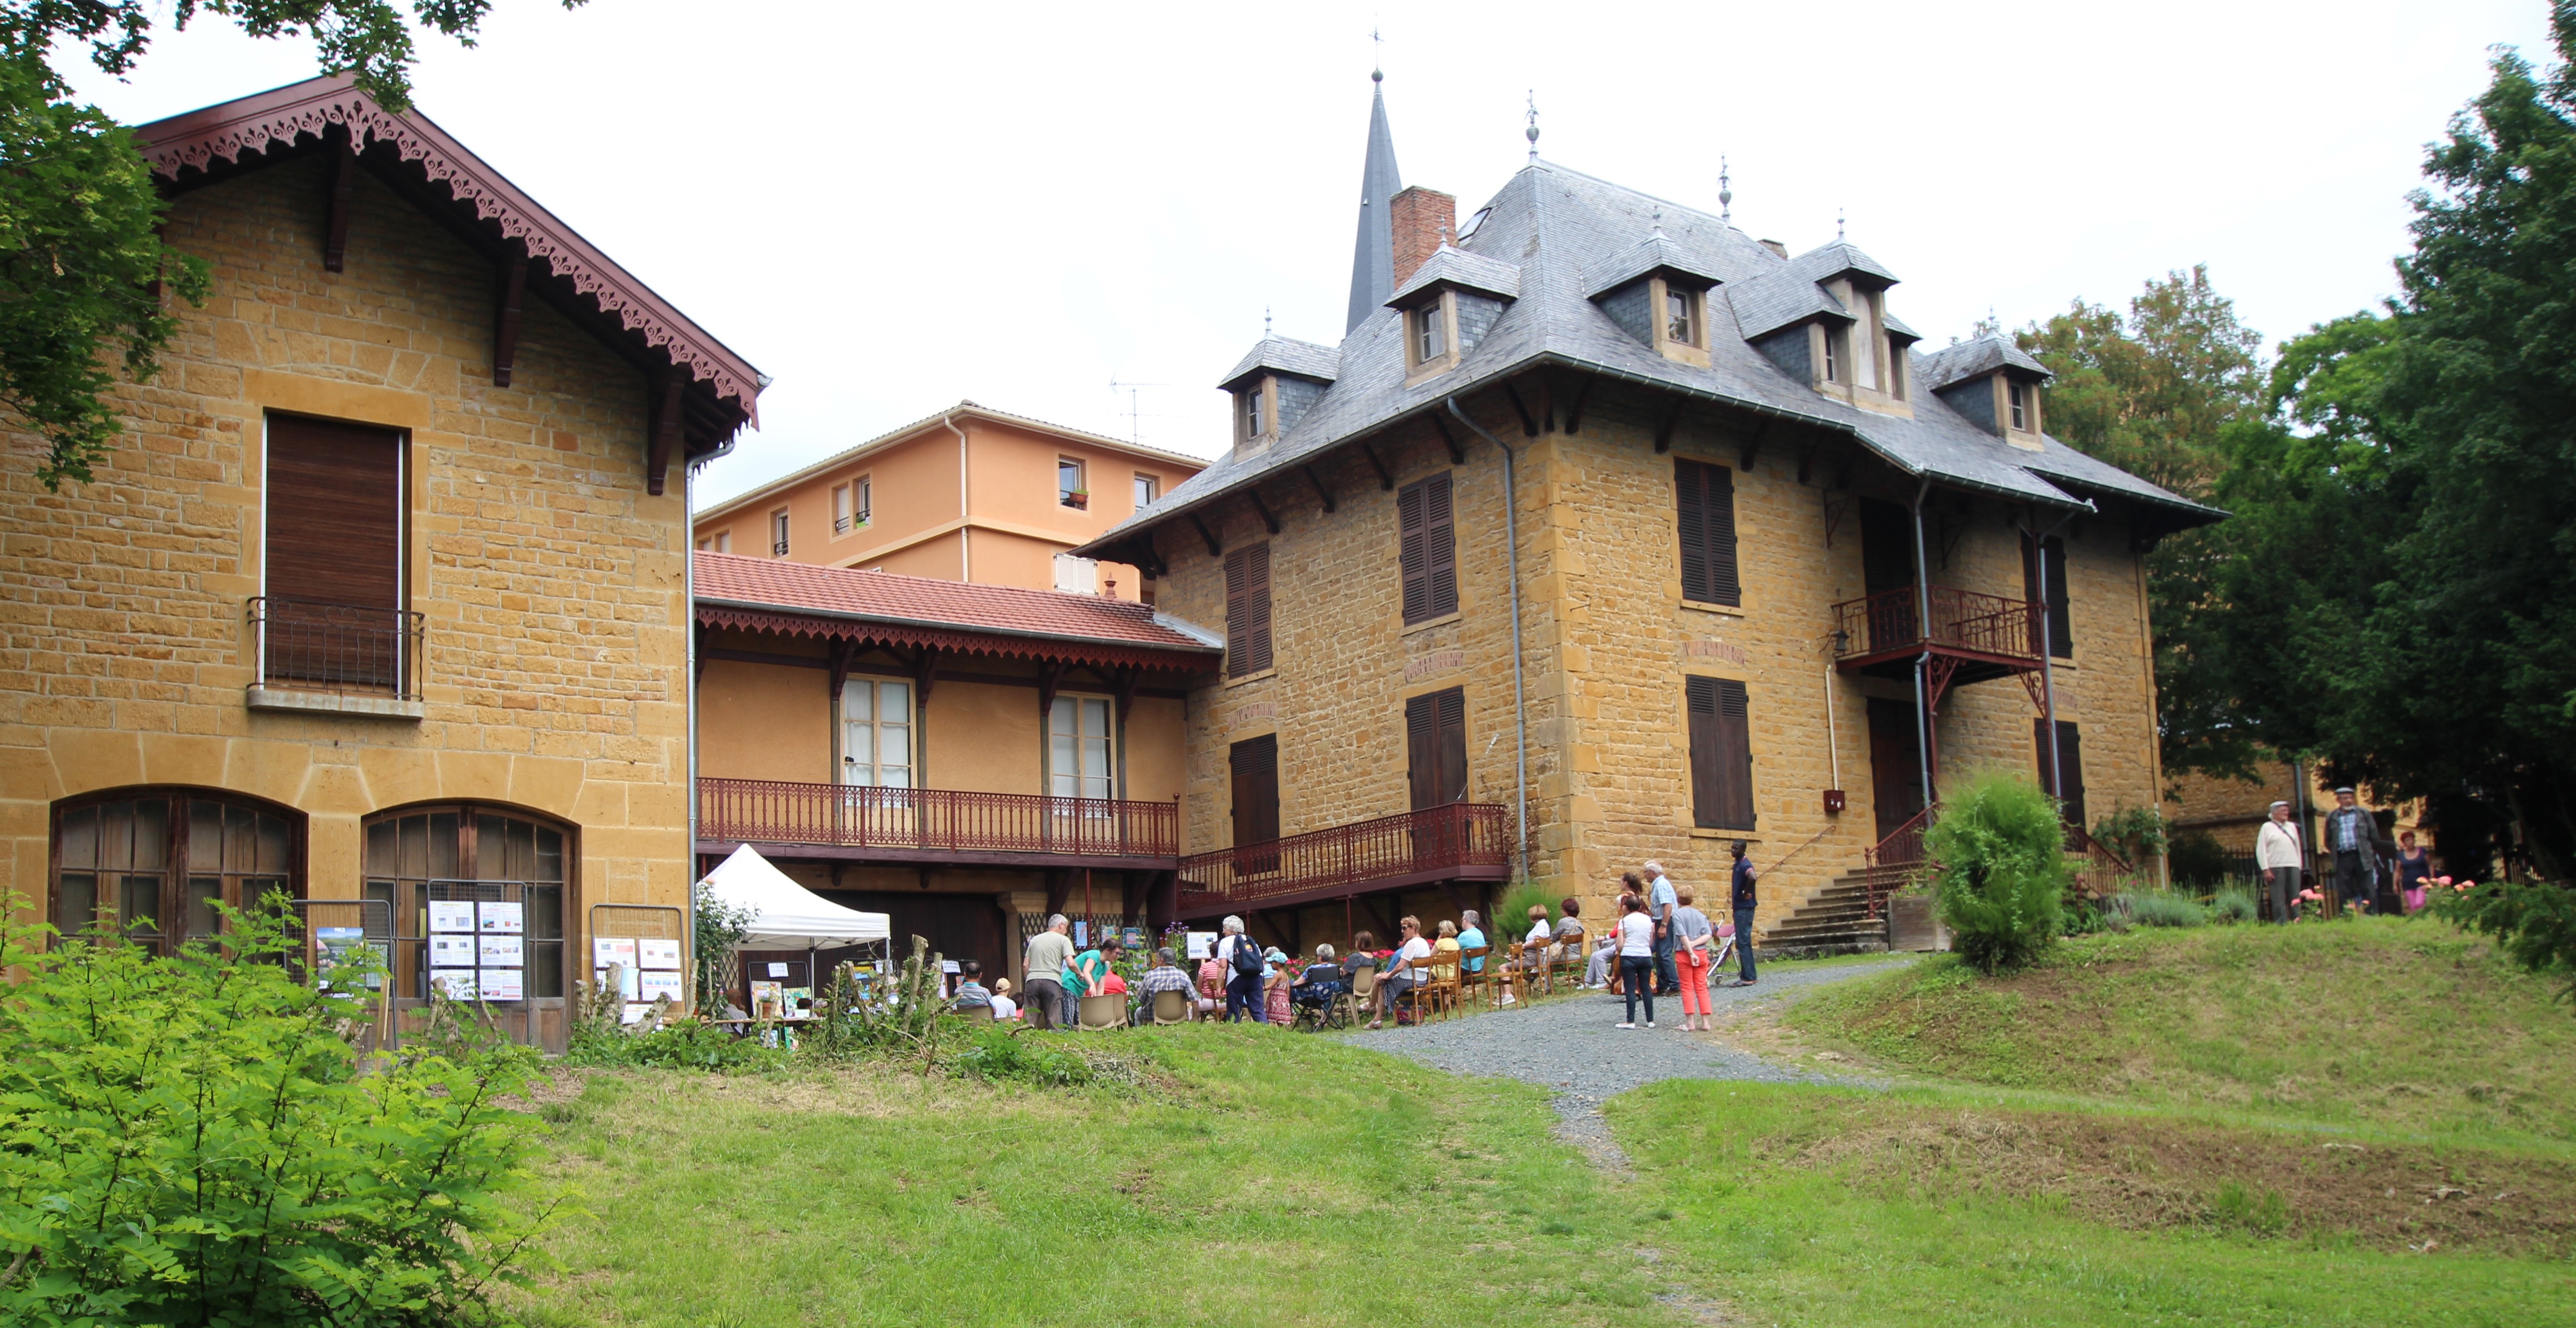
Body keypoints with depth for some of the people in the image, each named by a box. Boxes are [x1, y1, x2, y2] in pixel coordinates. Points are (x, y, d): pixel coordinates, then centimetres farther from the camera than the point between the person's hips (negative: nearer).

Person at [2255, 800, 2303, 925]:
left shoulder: (2292, 826, 18)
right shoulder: (2267, 827, 4)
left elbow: (2298, 847, 20)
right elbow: (2261, 850, -1)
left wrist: (2299, 866, 12)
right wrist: (2266, 870, -8)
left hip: (2293, 867, 5)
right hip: (2276, 868, -5)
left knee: (2295, 899, 2)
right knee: (2279, 900, -7)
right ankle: (2281, 924, -7)